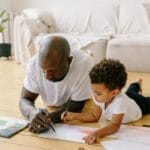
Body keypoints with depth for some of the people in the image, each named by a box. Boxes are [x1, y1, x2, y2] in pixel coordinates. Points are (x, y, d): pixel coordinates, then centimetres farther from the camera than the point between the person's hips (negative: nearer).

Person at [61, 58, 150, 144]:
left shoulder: (120, 101, -55)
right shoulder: (102, 97, -36)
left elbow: (115, 125, -58)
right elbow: (95, 116, -25)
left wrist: (97, 133, -75)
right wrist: (74, 116, -38)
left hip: (139, 105, -5)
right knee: (129, 92, 40)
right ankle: (137, 85, 69)